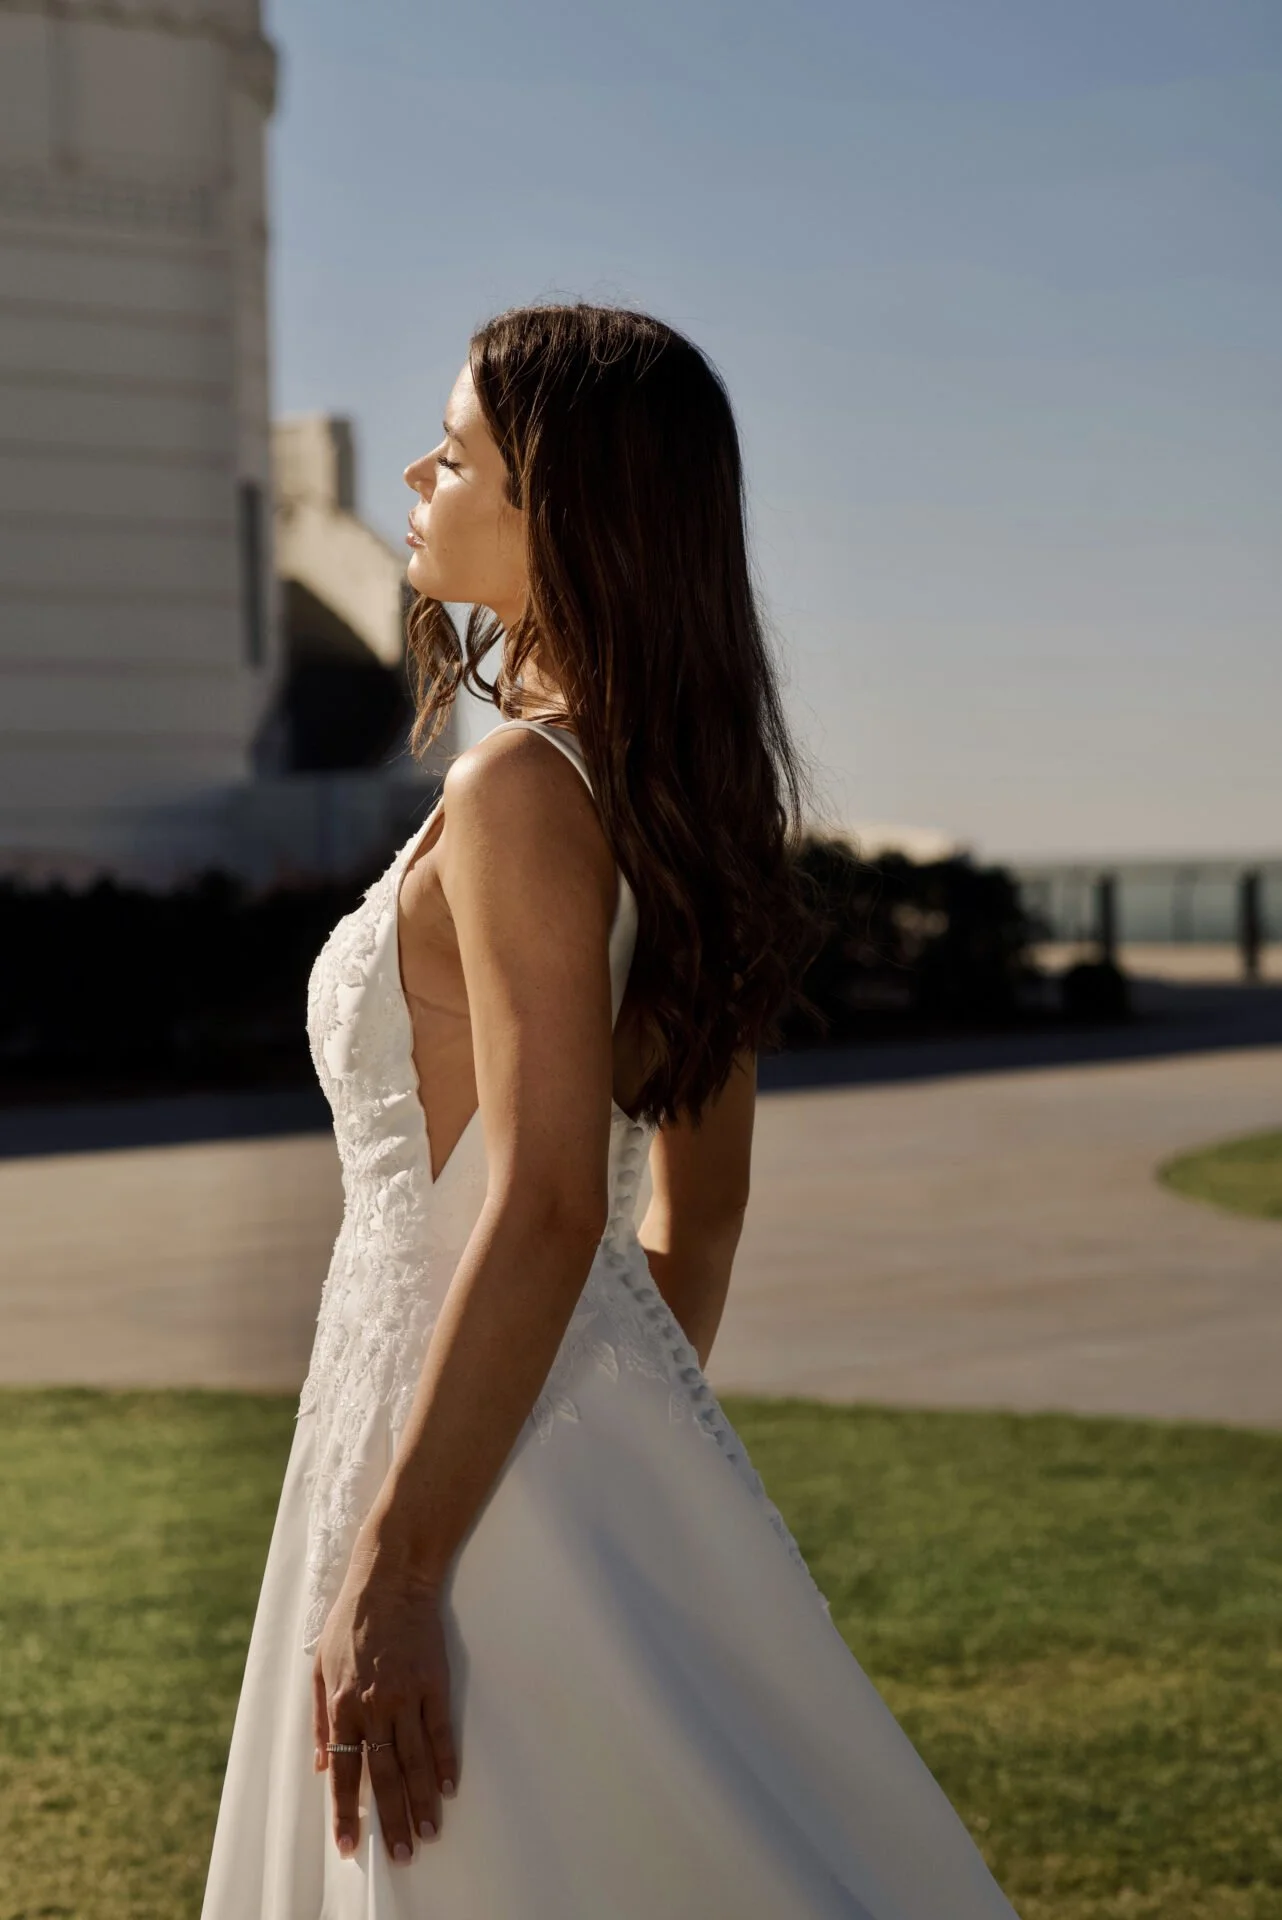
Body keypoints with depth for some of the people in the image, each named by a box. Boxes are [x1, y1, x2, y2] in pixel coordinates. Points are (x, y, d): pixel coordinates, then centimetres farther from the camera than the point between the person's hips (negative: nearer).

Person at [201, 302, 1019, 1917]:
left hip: (484, 1443, -9)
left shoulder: (521, 793, -17)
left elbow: (547, 1211, -23)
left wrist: (391, 1566, -22)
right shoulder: (679, 796, 10)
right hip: (608, 1418, 9)